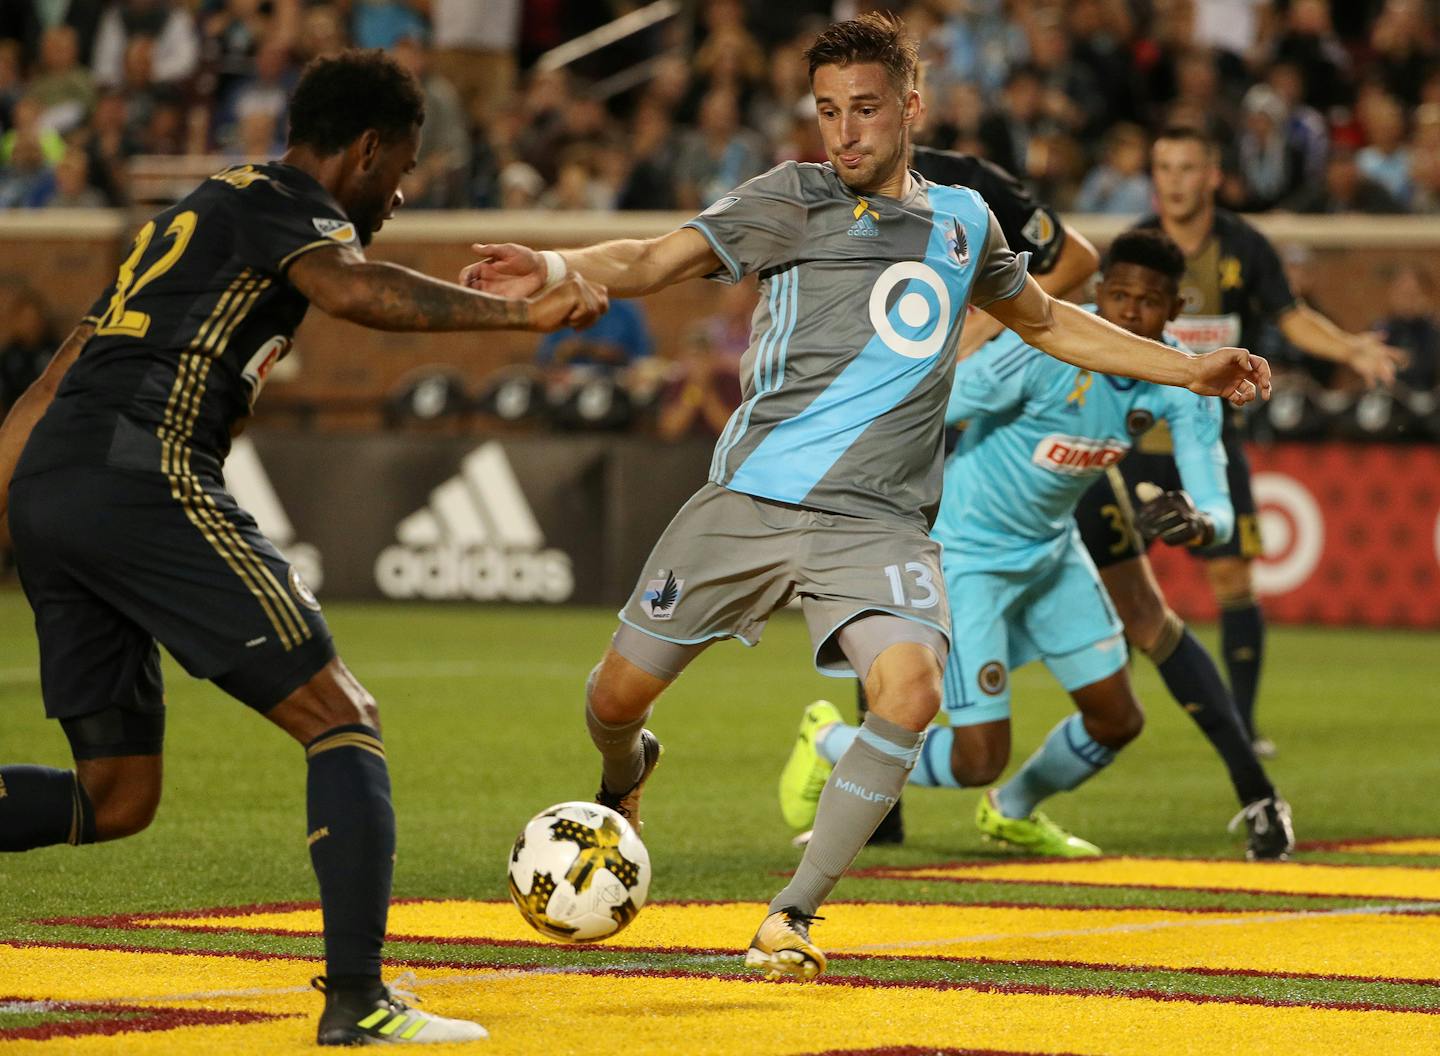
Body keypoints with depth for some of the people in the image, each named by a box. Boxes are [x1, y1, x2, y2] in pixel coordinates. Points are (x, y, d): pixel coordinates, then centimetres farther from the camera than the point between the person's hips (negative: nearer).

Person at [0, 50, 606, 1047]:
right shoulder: (286, 203, 3)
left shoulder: (202, 211, 30)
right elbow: (353, 289, -21)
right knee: (342, 715, -4)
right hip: (148, 477, -9)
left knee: (117, 799, 13)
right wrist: (520, 312, -19)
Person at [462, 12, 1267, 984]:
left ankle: (792, 915, -10)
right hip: (751, 501, -1)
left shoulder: (963, 220, 13)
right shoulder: (793, 200, 0)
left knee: (912, 692, -25)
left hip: (882, 522, 2)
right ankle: (624, 781, 42)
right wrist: (552, 268, -30)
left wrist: (1190, 371, 29)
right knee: (620, 694, 2)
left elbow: (1048, 323, 31)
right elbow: (655, 261, -10)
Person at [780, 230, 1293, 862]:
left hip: (1051, 548, 7)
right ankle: (829, 743, 18)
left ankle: (1012, 812, 41)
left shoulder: (1183, 386, -11)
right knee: (979, 759, -10)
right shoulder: (1046, 350, -30)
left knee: (1117, 720, 11)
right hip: (968, 553, -7)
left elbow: (1218, 511, -15)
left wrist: (1198, 525, -41)